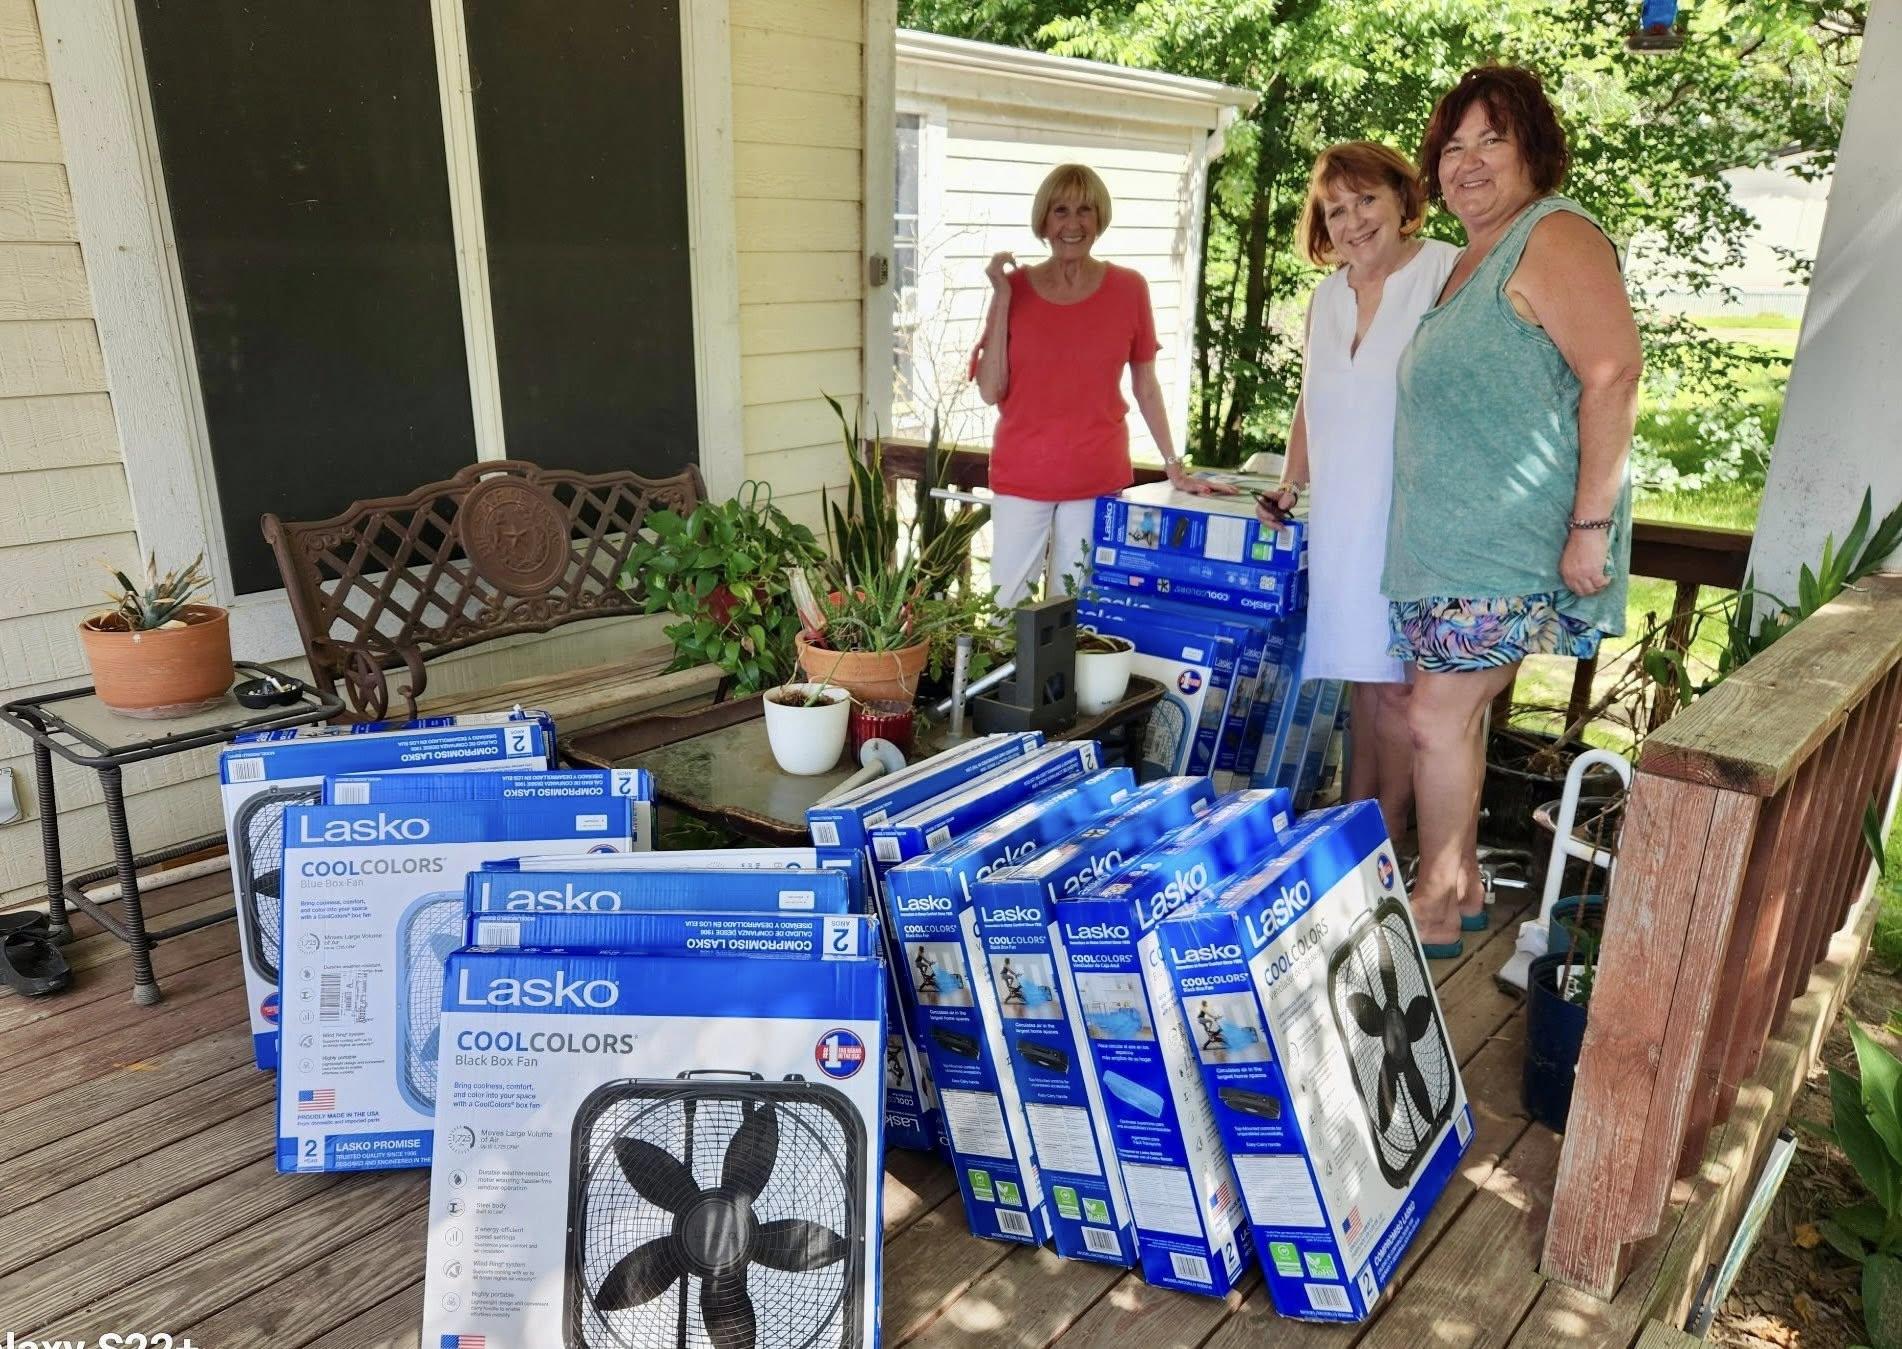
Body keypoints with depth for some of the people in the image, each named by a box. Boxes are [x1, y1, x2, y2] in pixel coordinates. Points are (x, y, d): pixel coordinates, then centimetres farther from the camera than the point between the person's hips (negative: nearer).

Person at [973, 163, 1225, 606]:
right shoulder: (1015, 286, 0)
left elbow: (1145, 385, 6)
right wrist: (1002, 299, -10)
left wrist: (1174, 467, 1)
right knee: (1008, 609, 4)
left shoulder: (1128, 288, 0)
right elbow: (990, 392, -5)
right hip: (1021, 478, 0)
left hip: (1098, 479, 0)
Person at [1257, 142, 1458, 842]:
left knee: (1394, 680, -3)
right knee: (1359, 674, 13)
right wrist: (1291, 484, 16)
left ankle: (1388, 835, 11)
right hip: (1339, 516, 6)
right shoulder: (1327, 296, 15)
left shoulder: (1450, 274, -7)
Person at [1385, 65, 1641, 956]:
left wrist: (1592, 523, -24)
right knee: (1456, 715, 13)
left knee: (1438, 717, -7)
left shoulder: (1553, 236, -10)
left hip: (1514, 546, -9)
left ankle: (1433, 908, 8)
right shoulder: (1469, 263, 19)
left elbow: (1615, 373, -20)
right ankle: (1461, 886, 26)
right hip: (1445, 541, 9)